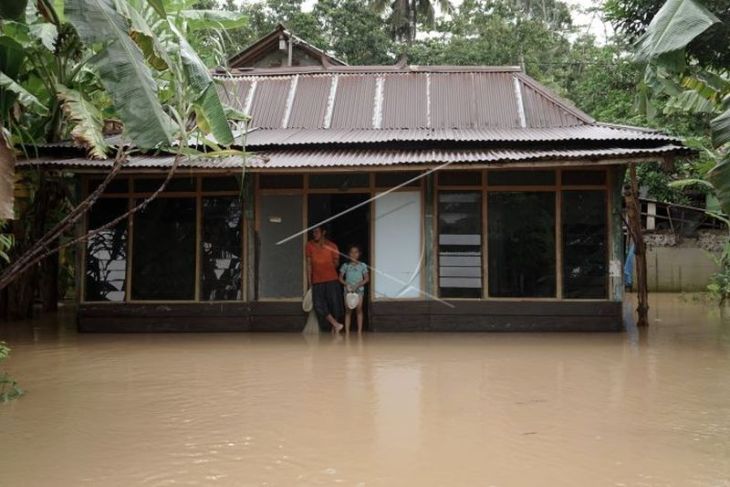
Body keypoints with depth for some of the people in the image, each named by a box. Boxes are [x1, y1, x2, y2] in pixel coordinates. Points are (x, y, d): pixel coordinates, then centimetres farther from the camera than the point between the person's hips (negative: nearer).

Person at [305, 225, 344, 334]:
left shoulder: (332, 246, -4)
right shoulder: (309, 245, -1)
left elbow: (336, 263, 9)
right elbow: (309, 264, 2)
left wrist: (335, 262, -10)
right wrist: (309, 281, 2)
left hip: (332, 280, -1)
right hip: (317, 281, 1)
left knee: (334, 304, 1)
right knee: (319, 305, -11)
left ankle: (334, 330, 14)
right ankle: (337, 325, -2)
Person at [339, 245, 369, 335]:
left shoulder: (362, 265, 4)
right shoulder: (345, 265, 6)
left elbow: (367, 278, 2)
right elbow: (340, 278, 6)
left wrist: (358, 285, -11)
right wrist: (346, 284, -12)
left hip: (359, 289, 0)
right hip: (348, 290, 0)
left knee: (359, 309, -8)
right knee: (348, 310, -2)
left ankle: (359, 330, -5)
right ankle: (347, 331, -3)